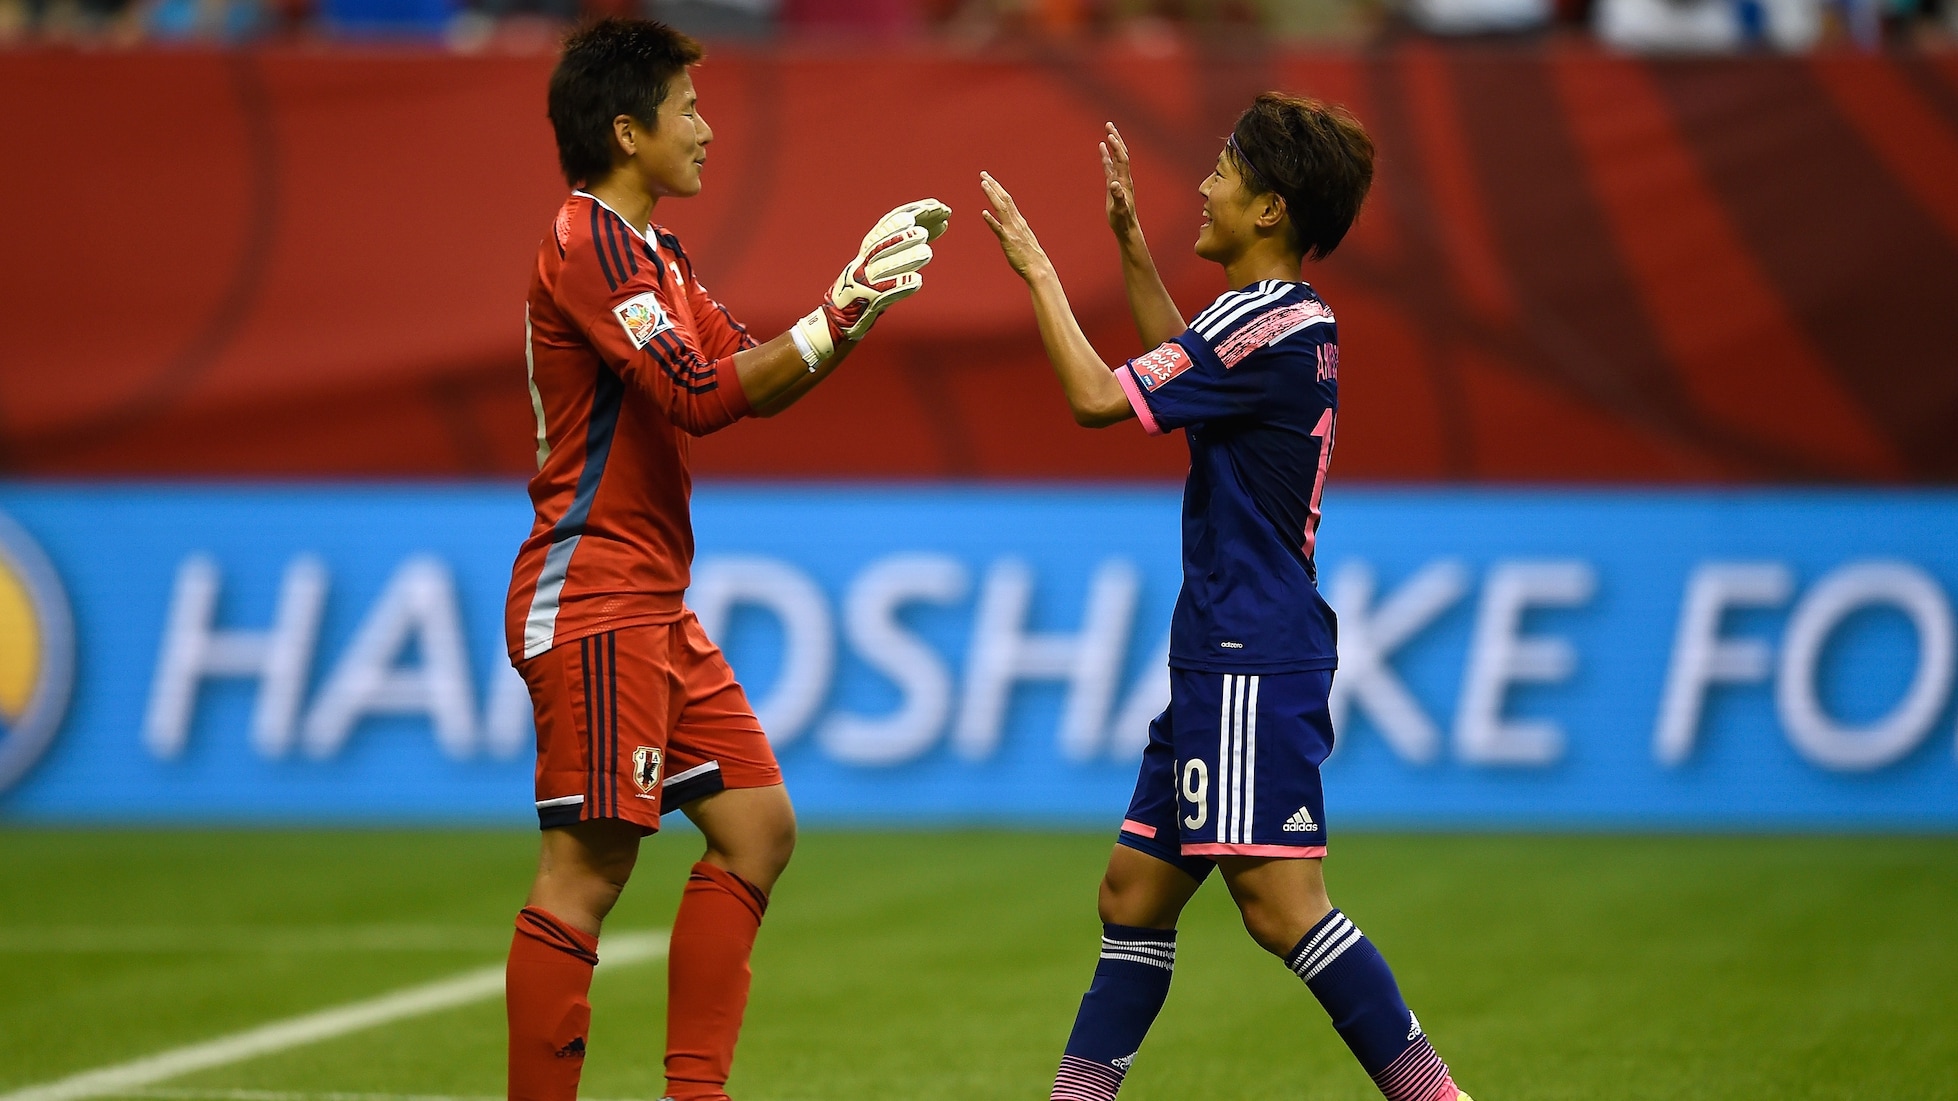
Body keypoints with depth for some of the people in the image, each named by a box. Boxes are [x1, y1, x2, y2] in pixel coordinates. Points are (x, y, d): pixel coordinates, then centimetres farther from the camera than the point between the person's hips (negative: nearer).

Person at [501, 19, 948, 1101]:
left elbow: (755, 386, 19)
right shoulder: (588, 244, -13)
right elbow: (699, 394, -21)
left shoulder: (654, 254, 18)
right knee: (586, 872, -11)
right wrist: (832, 322, -16)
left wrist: (855, 295, 8)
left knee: (757, 828, 10)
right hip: (593, 598, -10)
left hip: (653, 605, 10)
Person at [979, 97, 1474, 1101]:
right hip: (1224, 655, 10)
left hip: (1254, 665, -10)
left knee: (1280, 904, -14)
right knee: (1136, 892, 11)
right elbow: (1180, 370, 36)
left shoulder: (1263, 323, -16)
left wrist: (1036, 268, -7)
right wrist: (1129, 243, 33)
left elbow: (1099, 398, -18)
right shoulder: (1293, 321, 14)